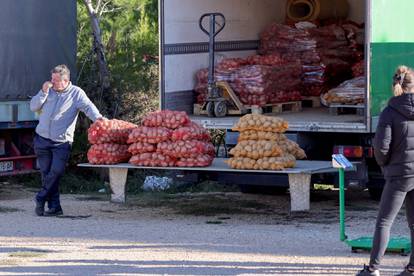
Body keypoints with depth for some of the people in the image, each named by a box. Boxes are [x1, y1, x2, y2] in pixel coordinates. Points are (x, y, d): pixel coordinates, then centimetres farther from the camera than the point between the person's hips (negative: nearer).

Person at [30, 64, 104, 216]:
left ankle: (41, 198, 2)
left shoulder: (76, 93, 0)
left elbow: (88, 106, -13)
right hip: (42, 139, 4)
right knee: (46, 173, 2)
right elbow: (33, 107, 8)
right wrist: (44, 92, -5)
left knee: (56, 171, -16)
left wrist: (97, 117, -32)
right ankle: (54, 206, 6)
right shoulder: (48, 90, 11)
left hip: (62, 141, -4)